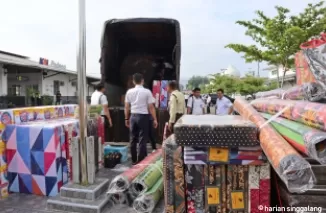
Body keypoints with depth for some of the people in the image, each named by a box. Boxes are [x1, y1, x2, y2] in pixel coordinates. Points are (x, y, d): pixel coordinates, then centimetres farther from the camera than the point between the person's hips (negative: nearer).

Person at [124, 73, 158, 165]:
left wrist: (126, 119, 17)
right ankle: (140, 161, 7)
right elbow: (151, 107, -7)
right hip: (143, 116, -4)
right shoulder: (147, 92, -7)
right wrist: (155, 119, 0)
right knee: (142, 140, 3)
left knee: (133, 139, 13)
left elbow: (126, 107, 7)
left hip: (133, 116, 4)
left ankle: (134, 160, 22)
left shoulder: (129, 92, 3)